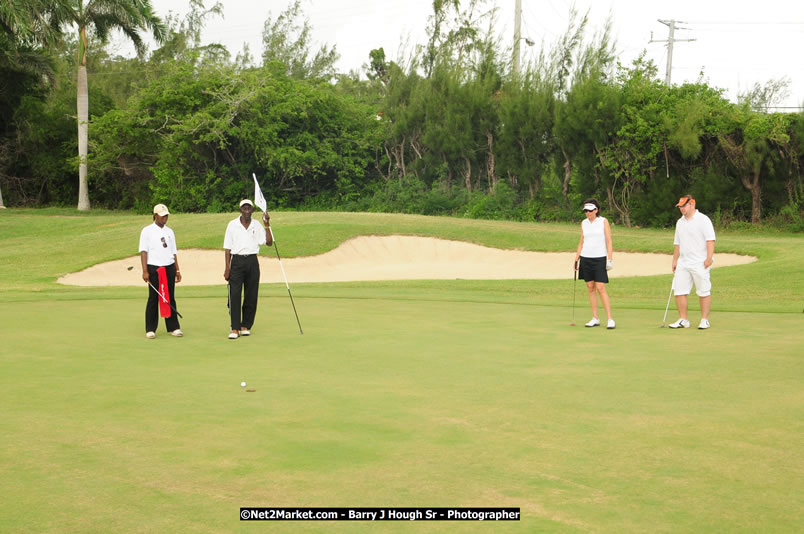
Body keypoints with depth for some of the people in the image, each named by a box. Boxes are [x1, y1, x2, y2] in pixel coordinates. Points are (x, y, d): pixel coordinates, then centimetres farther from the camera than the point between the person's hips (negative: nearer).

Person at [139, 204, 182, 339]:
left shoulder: (169, 232, 15)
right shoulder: (147, 231, 1)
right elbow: (143, 251, -5)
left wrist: (177, 270, 11)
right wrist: (145, 271, -13)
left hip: (169, 267, 4)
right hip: (154, 268, -4)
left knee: (170, 297, 4)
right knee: (153, 298, -2)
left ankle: (173, 327, 9)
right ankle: (150, 329, 3)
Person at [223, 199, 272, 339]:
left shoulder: (257, 225, 7)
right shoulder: (232, 225, 2)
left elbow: (269, 242, 3)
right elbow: (227, 248, 2)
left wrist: (267, 225, -6)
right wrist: (227, 268, -4)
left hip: (252, 261, 2)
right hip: (237, 261, -2)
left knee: (251, 296, 3)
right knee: (234, 295, -9)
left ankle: (246, 326, 14)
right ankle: (235, 329, -8)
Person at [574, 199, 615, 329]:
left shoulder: (603, 221, -1)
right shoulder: (584, 223, 10)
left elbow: (608, 241, -3)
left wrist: (610, 258, -11)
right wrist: (576, 259, 10)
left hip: (600, 258, -4)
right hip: (585, 258, 4)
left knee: (601, 288, -11)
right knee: (591, 288, 5)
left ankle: (610, 319, -8)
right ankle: (595, 318, 11)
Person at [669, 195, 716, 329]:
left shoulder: (703, 220, -5)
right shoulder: (680, 222, 16)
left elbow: (710, 240, -12)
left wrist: (709, 258, -21)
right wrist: (674, 260, 19)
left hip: (700, 263, -7)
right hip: (683, 263, 7)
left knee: (704, 292, -1)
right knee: (679, 291, 1)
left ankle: (704, 320, 6)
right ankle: (683, 320, 9)